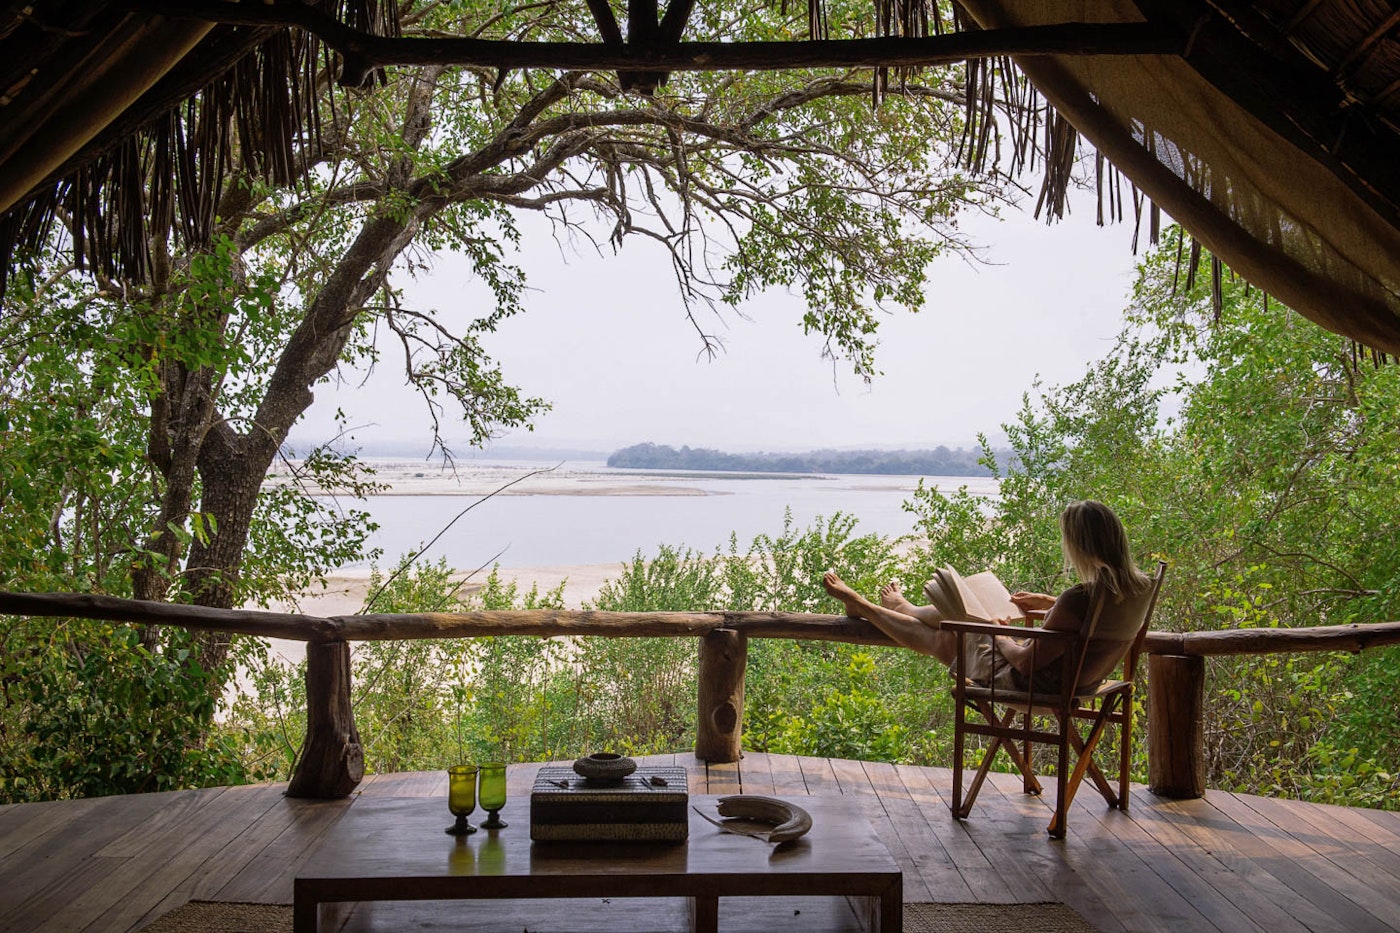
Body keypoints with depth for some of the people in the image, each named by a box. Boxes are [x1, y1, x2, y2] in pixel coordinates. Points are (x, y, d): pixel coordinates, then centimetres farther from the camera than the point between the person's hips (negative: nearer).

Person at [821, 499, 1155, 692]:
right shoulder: (1139, 586, -9)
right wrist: (1048, 602, 16)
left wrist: (1002, 640, -7)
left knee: (941, 640, 14)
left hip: (1032, 684, -8)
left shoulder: (1080, 598, -34)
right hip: (1075, 681, 8)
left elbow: (1029, 661, -27)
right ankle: (903, 607, 54)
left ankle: (860, 605, 36)